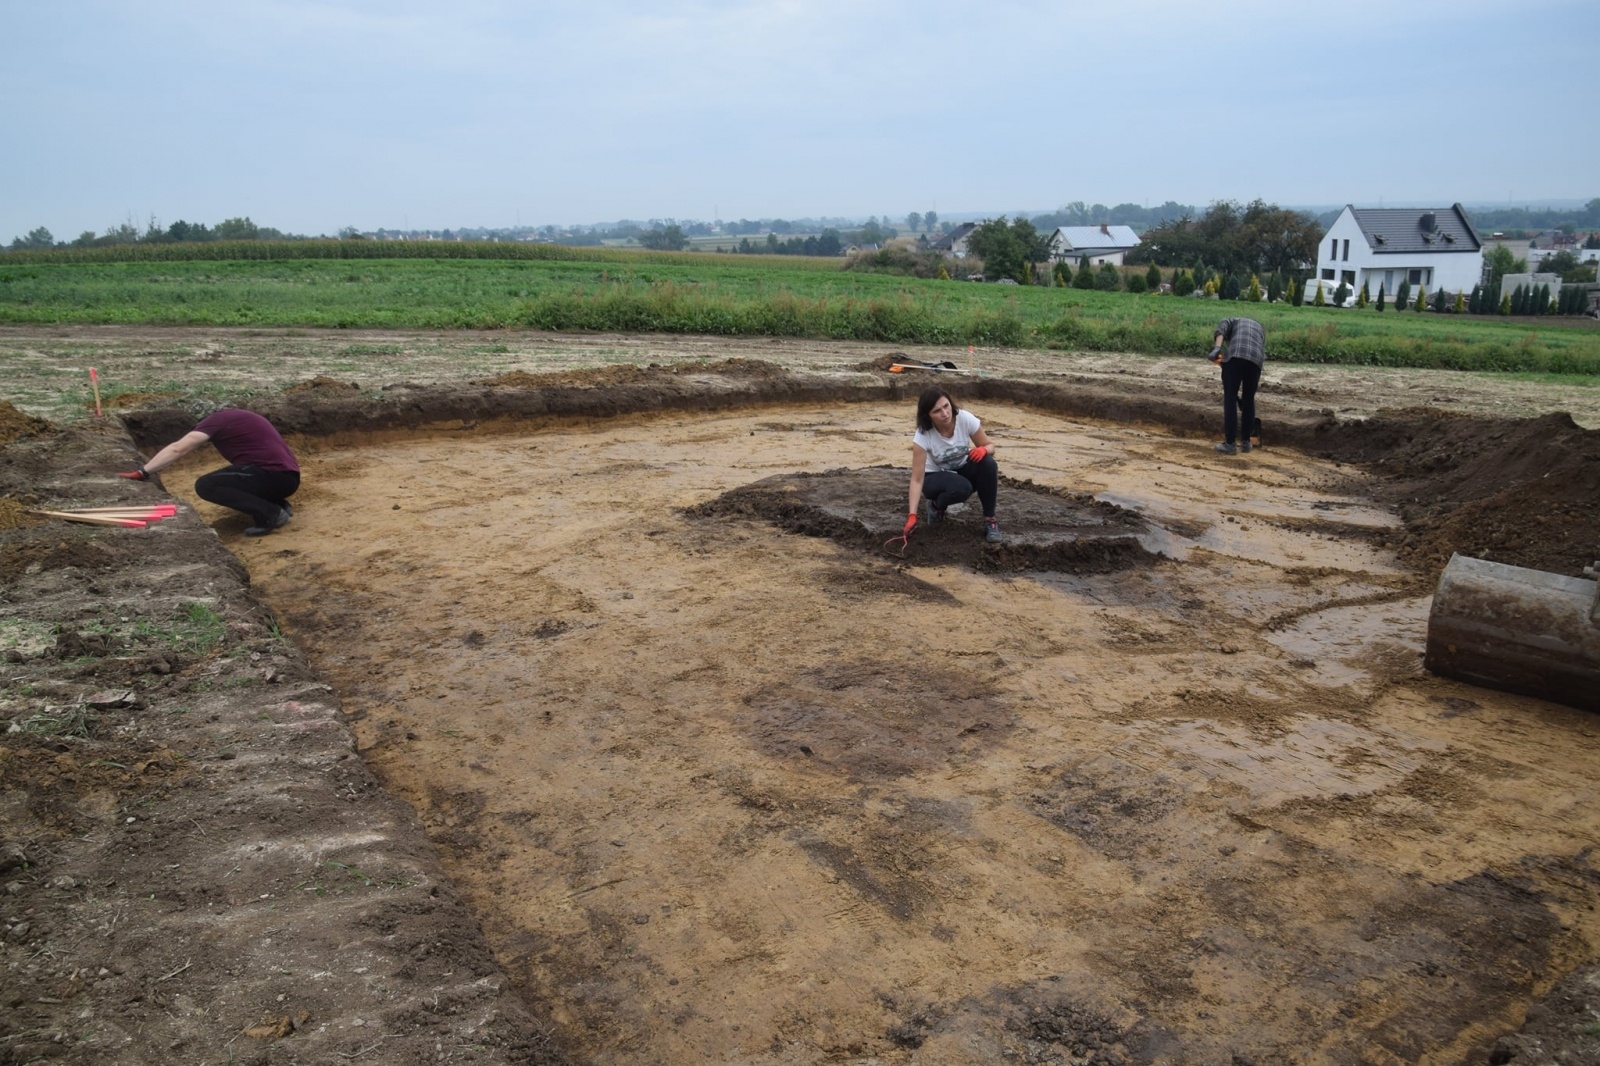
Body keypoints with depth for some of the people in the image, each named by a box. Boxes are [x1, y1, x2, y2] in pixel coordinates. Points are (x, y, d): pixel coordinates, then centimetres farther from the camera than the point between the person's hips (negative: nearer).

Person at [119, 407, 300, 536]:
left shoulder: (217, 419, 3)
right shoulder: (236, 417, 29)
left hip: (274, 475, -9)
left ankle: (270, 513, -15)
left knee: (205, 485, -8)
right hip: (286, 477, 9)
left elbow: (178, 449, -6)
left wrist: (143, 472, -5)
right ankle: (279, 505, 8)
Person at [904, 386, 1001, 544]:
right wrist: (912, 515, -40)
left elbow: (990, 446, -10)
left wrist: (983, 450, -36)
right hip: (935, 477, -3)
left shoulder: (965, 419, -24)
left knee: (987, 463, -30)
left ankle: (989, 519, -14)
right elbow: (917, 479, -30)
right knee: (961, 488, -36)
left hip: (962, 470, 3)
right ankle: (937, 506, -1)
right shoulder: (923, 436, -30)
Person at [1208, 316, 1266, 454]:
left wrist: (1216, 349, -14)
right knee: (1249, 400, 17)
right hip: (1256, 359, 4)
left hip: (1235, 356, -3)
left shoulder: (1230, 321, 30)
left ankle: (1230, 444, 3)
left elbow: (1221, 329, 2)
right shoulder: (1259, 328, 41)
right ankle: (1245, 442, 24)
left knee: (1230, 399, 4)